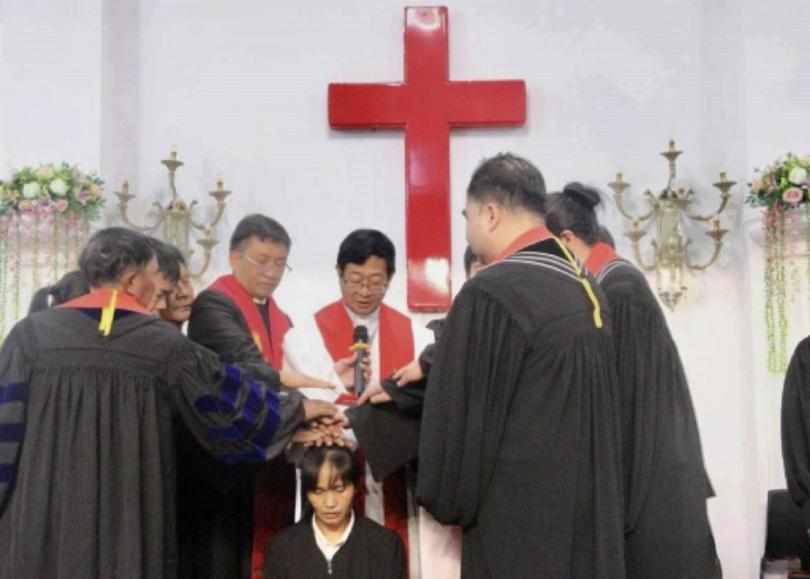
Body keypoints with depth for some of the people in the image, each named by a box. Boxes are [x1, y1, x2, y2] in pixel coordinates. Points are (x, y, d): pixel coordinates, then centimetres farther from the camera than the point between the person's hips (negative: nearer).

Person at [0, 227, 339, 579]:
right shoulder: (165, 343, -3)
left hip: (42, 515, 1)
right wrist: (299, 408, 24)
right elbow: (231, 395, 8)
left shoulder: (32, 334, -3)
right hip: (130, 520, 0)